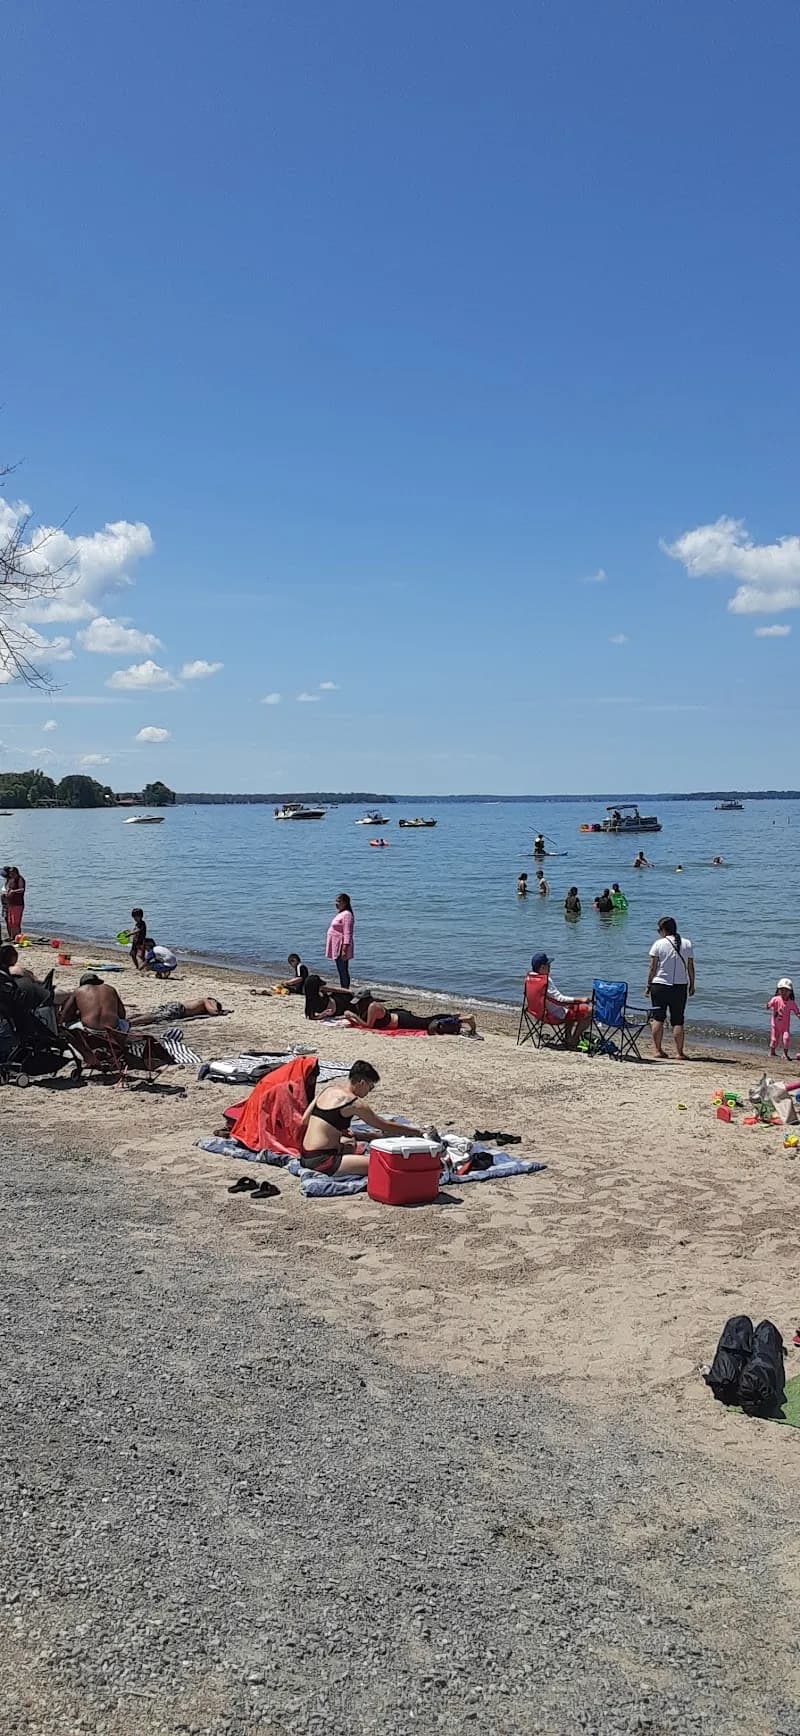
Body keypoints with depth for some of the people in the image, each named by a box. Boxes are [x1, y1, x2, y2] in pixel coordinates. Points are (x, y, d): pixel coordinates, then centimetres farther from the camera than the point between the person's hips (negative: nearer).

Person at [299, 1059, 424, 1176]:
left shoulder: (327, 1089, 11)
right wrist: (414, 1131, 10)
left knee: (351, 1145, 36)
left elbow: (304, 1121, 16)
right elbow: (384, 1126, -2)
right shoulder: (353, 1102, -11)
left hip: (305, 1156, 9)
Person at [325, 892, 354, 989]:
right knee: (341, 971, 13)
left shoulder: (347, 915, -14)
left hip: (341, 948, -10)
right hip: (337, 948, 10)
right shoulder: (340, 914, 17)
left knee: (343, 971, -8)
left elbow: (348, 934, -20)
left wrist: (344, 949, -25)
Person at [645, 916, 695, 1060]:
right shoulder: (687, 944, 3)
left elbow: (652, 967, -5)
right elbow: (690, 967, 5)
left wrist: (648, 985, 3)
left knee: (658, 1018, 7)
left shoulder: (658, 944, -5)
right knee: (678, 1021, 5)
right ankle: (679, 1052, 3)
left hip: (660, 985, -2)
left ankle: (658, 1050, 6)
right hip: (680, 986, 2)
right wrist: (692, 985, 14)